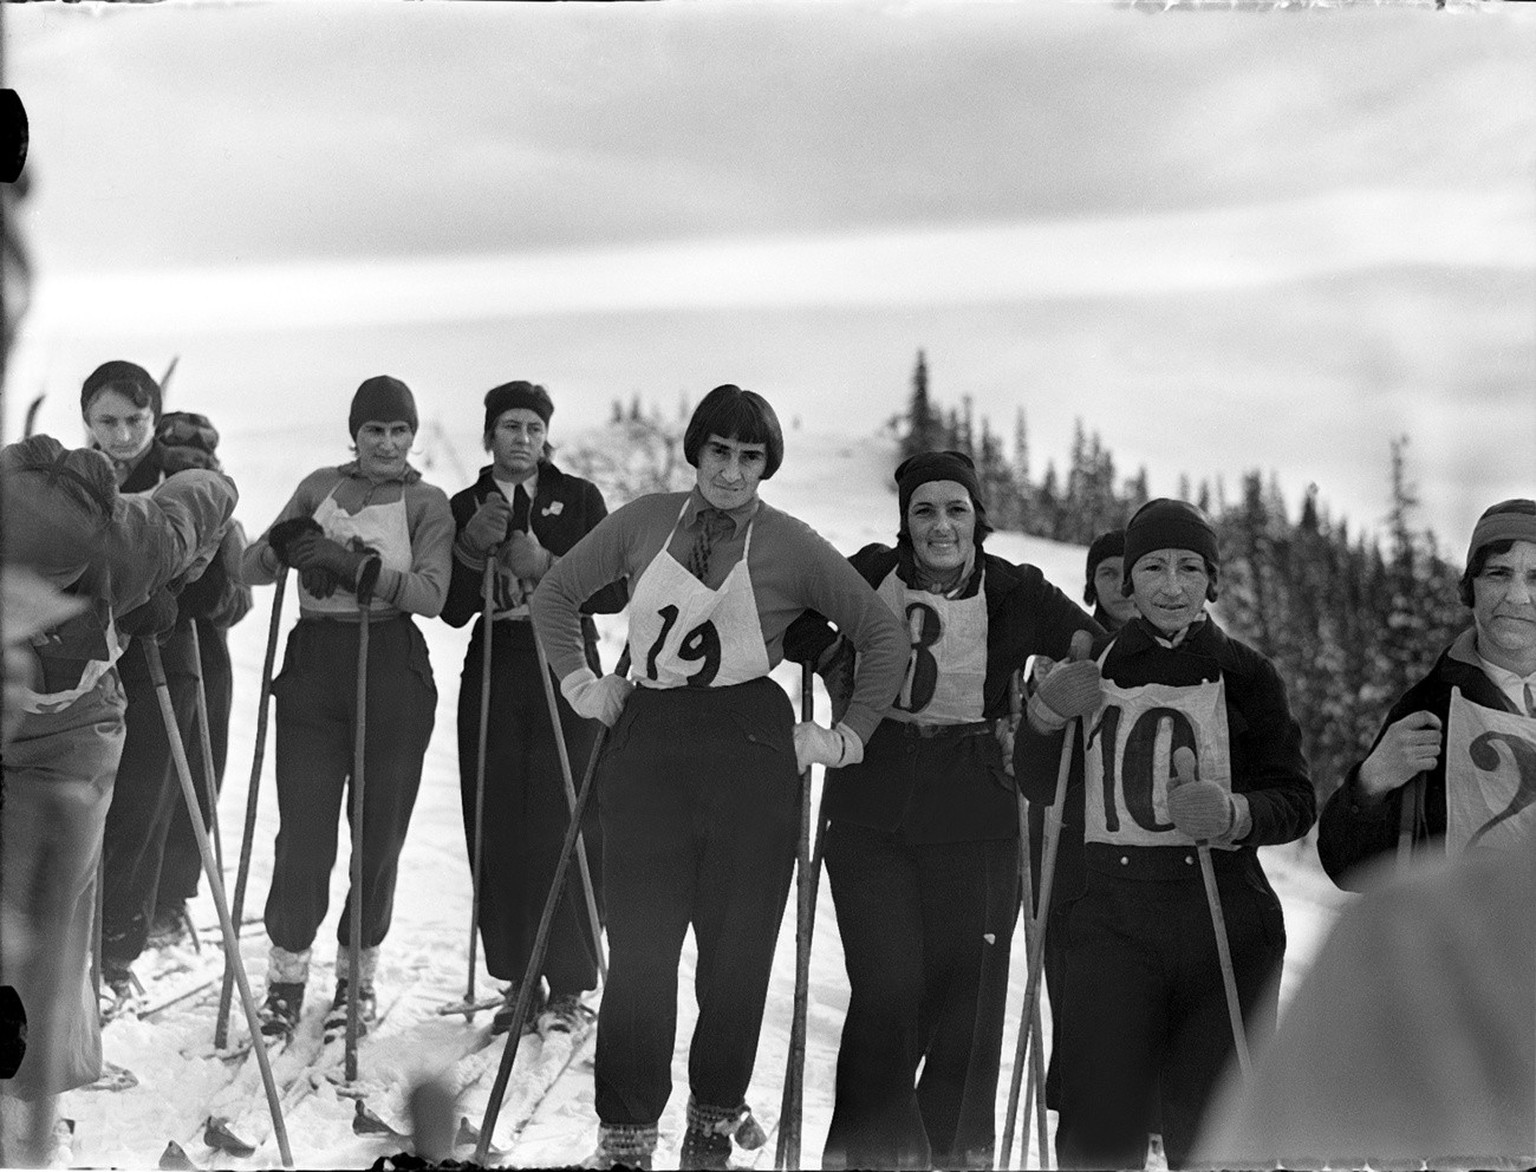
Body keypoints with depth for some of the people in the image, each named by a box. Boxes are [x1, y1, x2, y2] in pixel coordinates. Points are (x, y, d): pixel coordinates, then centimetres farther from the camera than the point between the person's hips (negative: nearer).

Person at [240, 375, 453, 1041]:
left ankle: (358, 975, 22)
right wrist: (286, 545, -14)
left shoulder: (427, 504, 3)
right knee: (303, 833, -3)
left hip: (392, 671, -1)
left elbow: (431, 595, -12)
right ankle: (287, 978, 14)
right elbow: (250, 567, 8)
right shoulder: (320, 487, 12)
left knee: (379, 835, 3)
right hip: (313, 667, 2)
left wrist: (355, 565, -24)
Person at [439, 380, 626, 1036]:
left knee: (564, 826, -8)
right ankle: (519, 981, 11)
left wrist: (545, 567, -14)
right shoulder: (465, 508, 10)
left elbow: (614, 593, -2)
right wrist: (473, 548, -12)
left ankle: (568, 985, 2)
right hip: (493, 676, 2)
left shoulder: (578, 499, 4)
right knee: (498, 832, 0)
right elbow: (452, 611, 3)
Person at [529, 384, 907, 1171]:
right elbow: (555, 594, 20)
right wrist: (580, 683, 10)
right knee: (638, 946, 1)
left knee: (737, 946, 5)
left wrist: (847, 738, 4)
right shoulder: (643, 522, 7)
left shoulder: (793, 546, 0)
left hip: (749, 750, -1)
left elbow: (884, 638, 7)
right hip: (645, 745, 2)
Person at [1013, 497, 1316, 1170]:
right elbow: (1039, 788, 13)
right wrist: (1045, 715, -6)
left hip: (1223, 922, 0)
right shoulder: (1093, 667, 11)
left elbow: (1295, 800, 1)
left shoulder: (1244, 675, 5)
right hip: (1109, 918, 1)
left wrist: (1234, 814, -19)